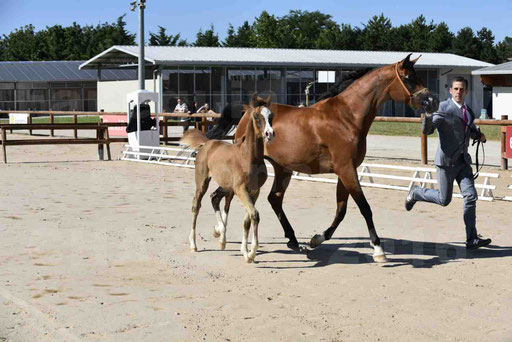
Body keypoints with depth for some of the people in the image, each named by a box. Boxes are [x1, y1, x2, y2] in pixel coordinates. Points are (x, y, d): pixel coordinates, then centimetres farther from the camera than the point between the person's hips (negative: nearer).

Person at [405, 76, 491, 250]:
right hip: (447, 160, -6)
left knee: (470, 196, -5)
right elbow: (427, 130, -18)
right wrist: (428, 116, -38)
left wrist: (479, 135, 10)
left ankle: (472, 239, -3)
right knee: (444, 200, 2)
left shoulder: (469, 112, 12)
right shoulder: (443, 107, -9)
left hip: (463, 161, 6)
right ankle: (416, 193, 31)